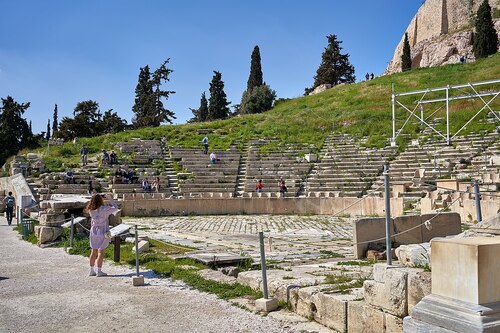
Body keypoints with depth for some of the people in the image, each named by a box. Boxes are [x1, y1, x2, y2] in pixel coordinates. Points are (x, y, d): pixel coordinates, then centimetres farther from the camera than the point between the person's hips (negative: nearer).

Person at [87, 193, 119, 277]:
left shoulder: (91, 210, -1)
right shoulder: (104, 209, -16)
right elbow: (115, 208, -7)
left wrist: (103, 199, 12)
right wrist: (110, 199, 1)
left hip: (94, 231, 6)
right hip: (102, 232, -5)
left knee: (94, 251, 15)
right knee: (101, 252, 1)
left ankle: (91, 270, 20)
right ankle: (99, 271, 5)